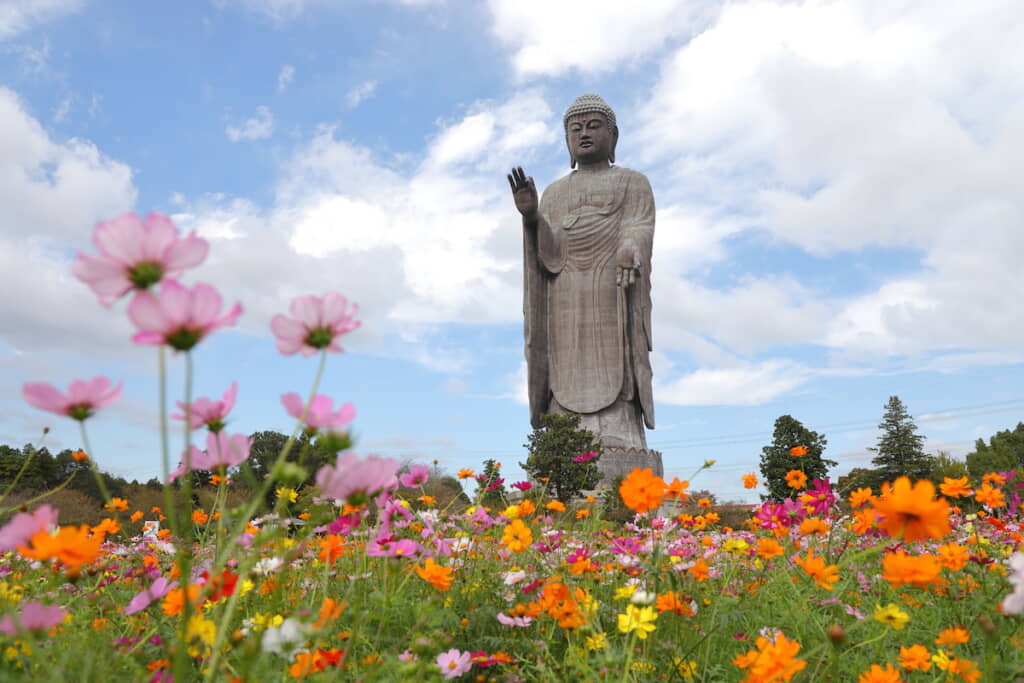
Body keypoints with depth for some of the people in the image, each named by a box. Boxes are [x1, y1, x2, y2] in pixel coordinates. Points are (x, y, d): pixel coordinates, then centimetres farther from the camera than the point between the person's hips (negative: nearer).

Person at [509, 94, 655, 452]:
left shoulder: (635, 184, 14)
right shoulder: (554, 194, 23)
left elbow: (638, 234, -5)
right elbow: (550, 254, 6)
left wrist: (628, 253, -29)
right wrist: (530, 217, -13)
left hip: (614, 302, -3)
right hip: (566, 308, 3)